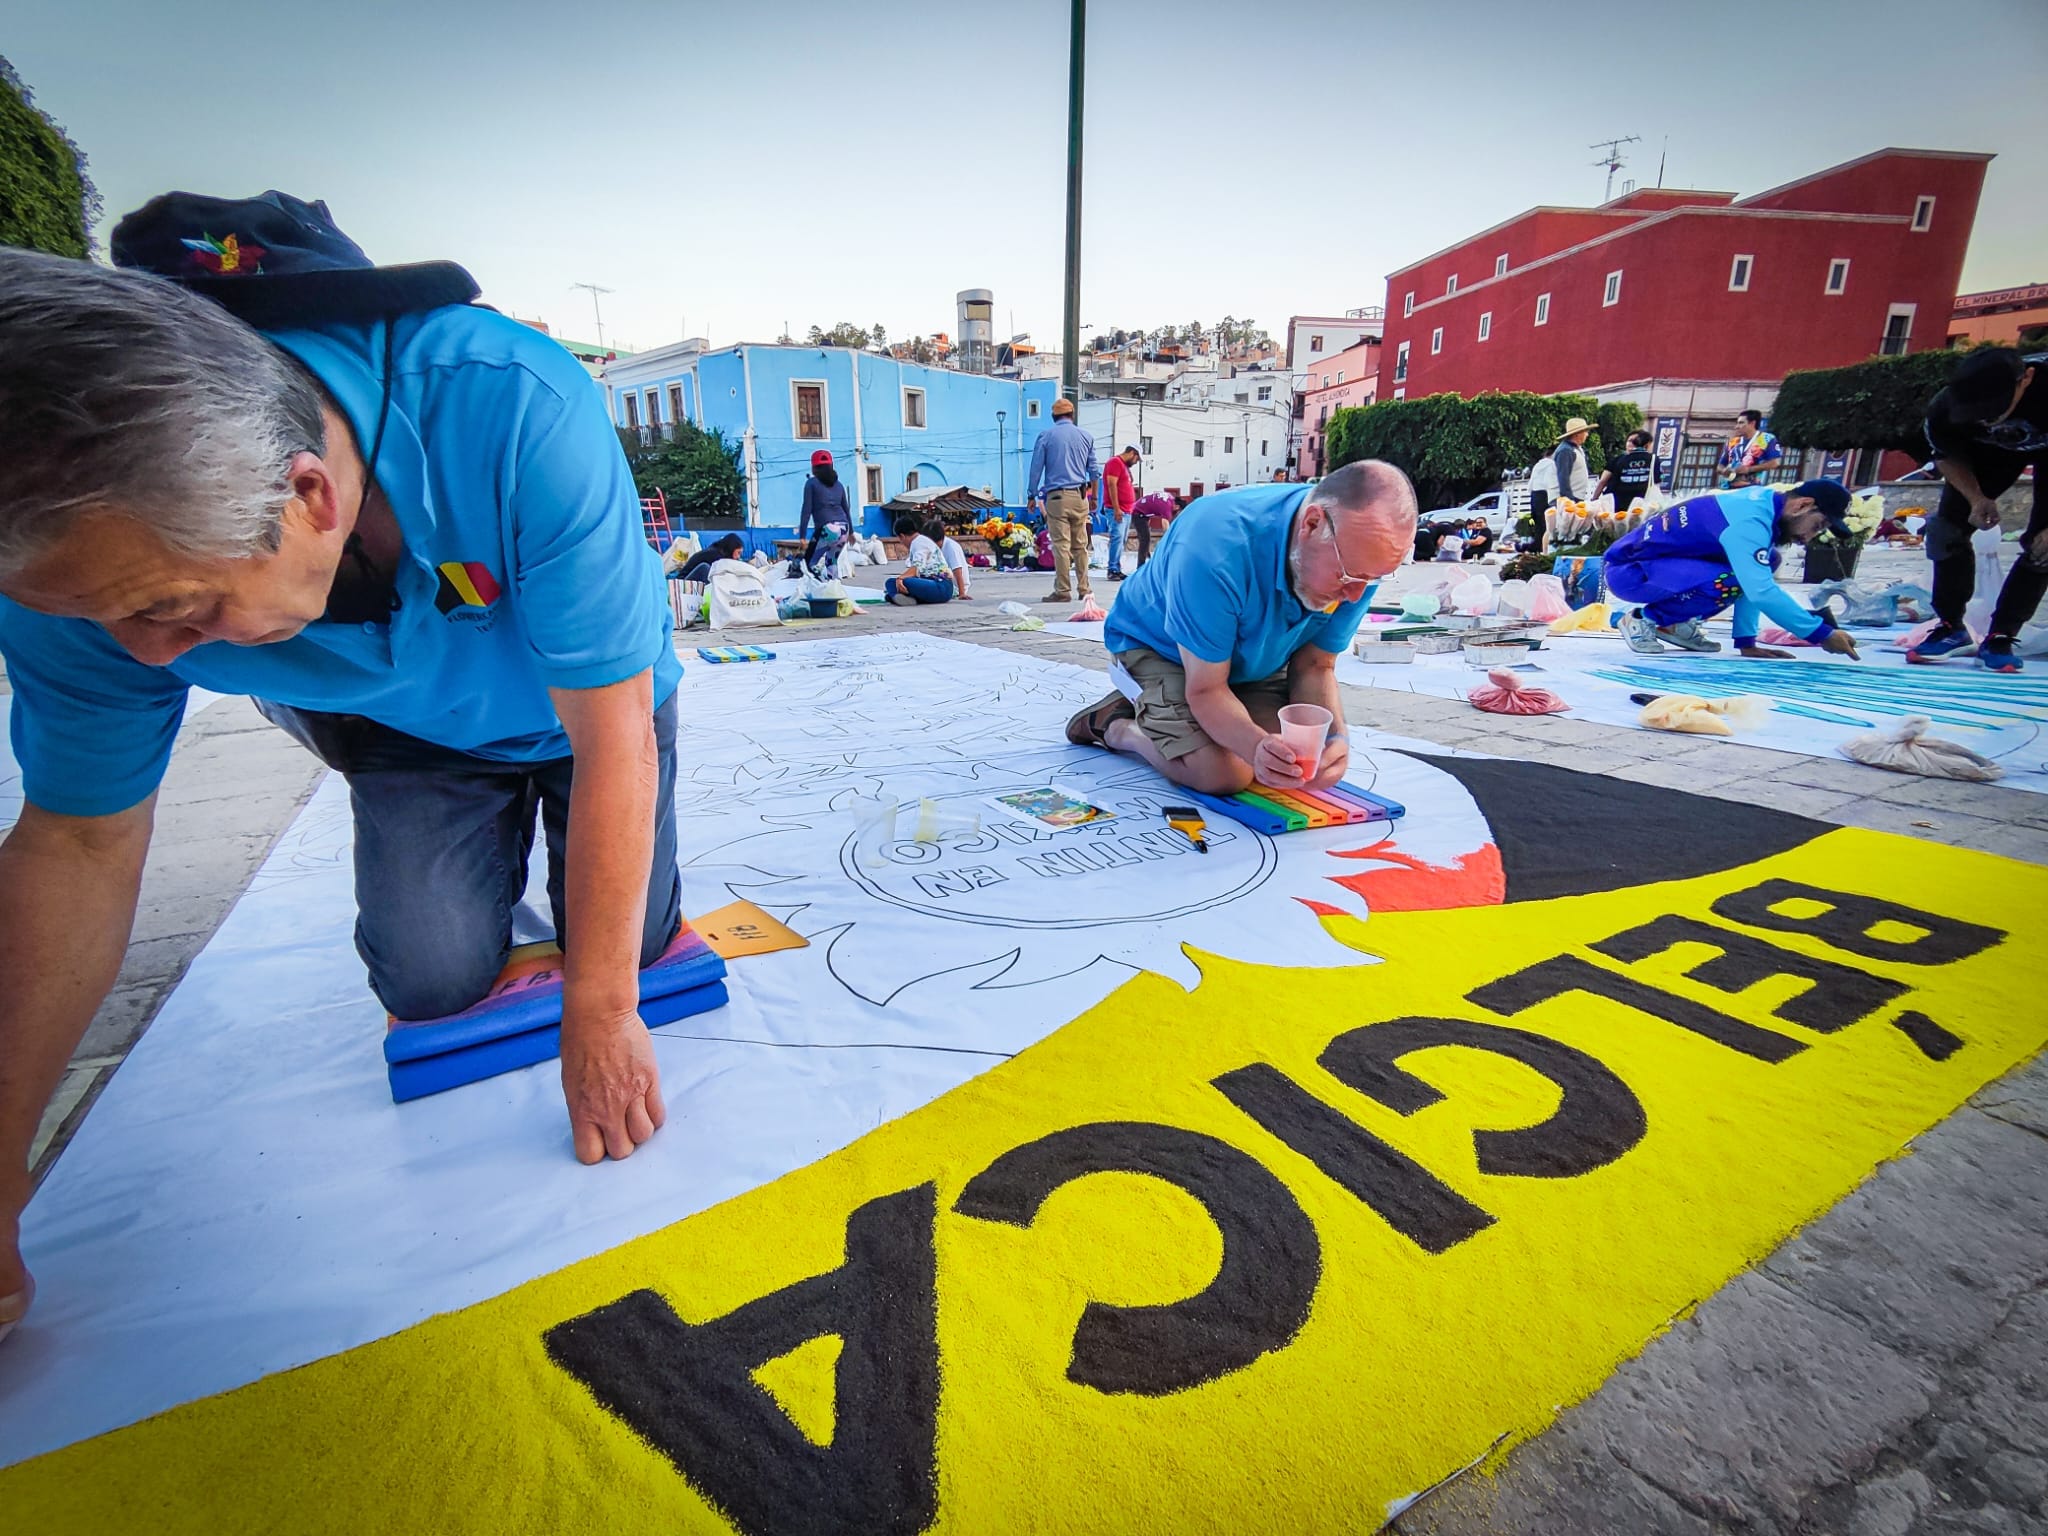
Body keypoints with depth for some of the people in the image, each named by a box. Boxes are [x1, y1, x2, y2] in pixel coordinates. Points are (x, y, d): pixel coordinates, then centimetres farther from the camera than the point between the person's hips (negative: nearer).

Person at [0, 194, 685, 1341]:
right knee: (432, 980, -8)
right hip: (413, 728, 3)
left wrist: (600, 1019, -26)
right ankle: (490, 856, 26)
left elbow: (613, 737, -34)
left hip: (584, 710, -2)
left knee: (631, 943, -4)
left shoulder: (516, 412, -41)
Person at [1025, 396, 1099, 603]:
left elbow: (1036, 468, 1)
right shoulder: (1085, 437, 11)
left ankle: (1063, 591, -6)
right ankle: (1084, 589, 11)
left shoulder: (1046, 436, 2)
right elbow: (1094, 470, 14)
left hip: (1056, 497, -3)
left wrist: (1032, 495, 8)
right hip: (1080, 496, 4)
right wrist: (1093, 497, 24)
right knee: (1080, 545, 9)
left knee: (1061, 545, -5)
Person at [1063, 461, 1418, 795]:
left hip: (1250, 658, 7)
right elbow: (1206, 689, -32)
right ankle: (1115, 726, 1)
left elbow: (1314, 667, -12)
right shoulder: (1218, 548, -39)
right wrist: (1257, 746, -52)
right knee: (1223, 774, -25)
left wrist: (1334, 737, -32)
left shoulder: (1359, 561, -22)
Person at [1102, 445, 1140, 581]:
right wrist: (1116, 508, -20)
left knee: (1121, 540, 7)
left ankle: (1118, 569, 8)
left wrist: (1129, 509, 18)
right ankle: (1112, 570, -16)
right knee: (1117, 538, -15)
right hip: (1117, 510, -10)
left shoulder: (1125, 466, 23)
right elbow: (1112, 485, -15)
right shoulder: (1115, 462, -7)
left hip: (1126, 511, 10)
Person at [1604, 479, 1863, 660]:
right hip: (1627, 571, -9)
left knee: (1768, 562, 8)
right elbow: (1761, 592, -30)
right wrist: (1822, 633, -23)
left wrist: (1747, 642, 3)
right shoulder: (1748, 520, -24)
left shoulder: (1763, 502, 4)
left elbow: (1754, 584, 7)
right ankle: (1643, 618, -7)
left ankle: (1673, 623, 11)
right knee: (1728, 583, -30)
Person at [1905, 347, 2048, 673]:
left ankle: (2000, 637, 0)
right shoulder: (1946, 407, -34)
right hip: (1991, 449, 2)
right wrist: (1976, 499, -25)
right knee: (1945, 529, -9)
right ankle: (1951, 627, 6)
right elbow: (1947, 456, -10)